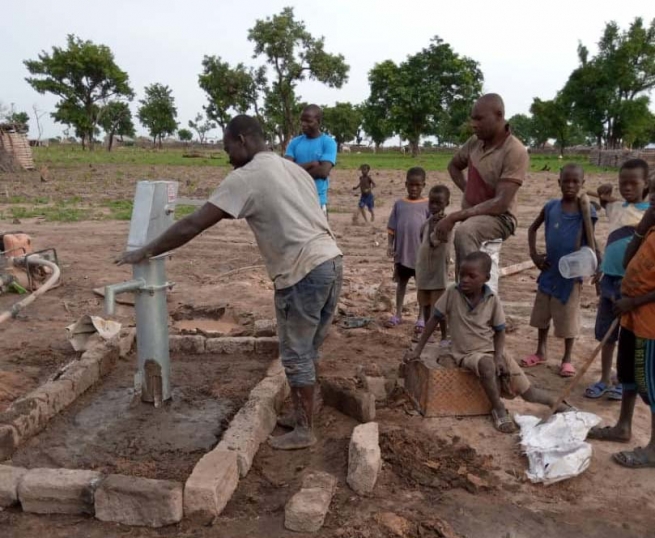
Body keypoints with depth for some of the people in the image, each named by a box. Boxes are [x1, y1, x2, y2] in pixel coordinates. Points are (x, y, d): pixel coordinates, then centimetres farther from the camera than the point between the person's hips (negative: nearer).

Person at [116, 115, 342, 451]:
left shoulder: (245, 178, -7)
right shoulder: (293, 169, 18)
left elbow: (193, 225, -8)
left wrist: (145, 253, 1)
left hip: (303, 272, -8)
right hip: (331, 261, 8)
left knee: (296, 355, 6)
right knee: (307, 350, 20)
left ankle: (303, 431, 18)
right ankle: (304, 411, 33)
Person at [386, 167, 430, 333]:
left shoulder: (427, 204, -4)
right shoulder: (399, 204, 3)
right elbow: (392, 227, 5)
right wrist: (390, 244, -5)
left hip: (421, 253, -2)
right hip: (401, 252, 3)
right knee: (401, 282, 14)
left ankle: (422, 317, 19)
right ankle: (398, 314, 25)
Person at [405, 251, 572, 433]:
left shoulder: (493, 300, -8)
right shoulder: (452, 293, -11)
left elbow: (500, 331, 2)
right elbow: (435, 319, -4)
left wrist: (498, 356, -16)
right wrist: (418, 349, -3)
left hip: (493, 351, 2)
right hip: (467, 353, -2)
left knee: (528, 392, -1)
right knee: (487, 364, -38)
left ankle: (558, 404, 29)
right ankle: (499, 410, -16)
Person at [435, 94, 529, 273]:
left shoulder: (515, 152, -21)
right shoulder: (475, 141, -1)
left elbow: (500, 203, -27)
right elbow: (454, 165, 21)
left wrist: (454, 217, -30)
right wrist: (467, 190, 4)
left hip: (499, 218, -7)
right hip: (471, 215, 7)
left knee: (463, 233, -39)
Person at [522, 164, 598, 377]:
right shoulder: (551, 207, -1)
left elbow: (590, 240, -5)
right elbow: (533, 228, 13)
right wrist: (534, 254, 4)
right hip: (549, 270, 4)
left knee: (568, 317, 7)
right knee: (542, 313, 15)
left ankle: (567, 359, 22)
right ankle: (541, 351, 32)